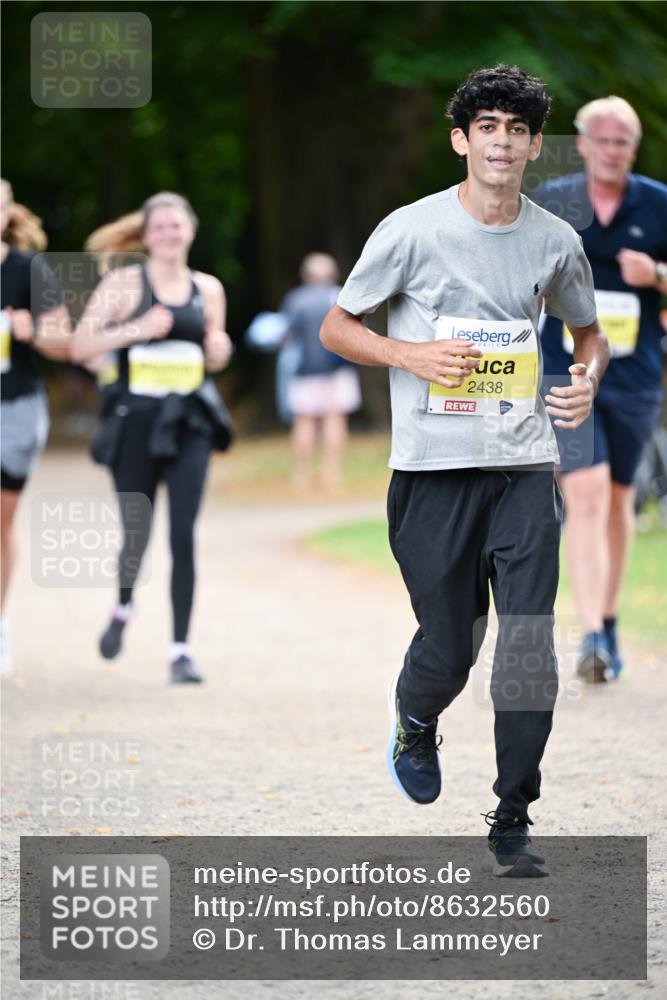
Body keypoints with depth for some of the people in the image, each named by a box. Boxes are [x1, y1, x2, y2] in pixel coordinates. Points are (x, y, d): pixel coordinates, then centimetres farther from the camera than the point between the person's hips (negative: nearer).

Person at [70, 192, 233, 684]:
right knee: (136, 533, 5)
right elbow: (80, 347, -7)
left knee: (183, 534, -8)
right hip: (136, 422, -2)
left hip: (188, 426, 2)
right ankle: (123, 607, 38)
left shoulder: (208, 289, 10)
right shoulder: (125, 283, -2)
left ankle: (181, 649, -5)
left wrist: (219, 349, 0)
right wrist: (135, 329, -18)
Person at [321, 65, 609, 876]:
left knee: (529, 648, -7)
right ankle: (414, 722, 38)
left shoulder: (556, 241, 6)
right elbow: (336, 327, 3)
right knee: (449, 647, 2)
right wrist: (410, 356, -14)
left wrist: (589, 381, 1)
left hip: (525, 469, 2)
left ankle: (512, 819, 3)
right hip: (432, 472, -2)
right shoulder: (411, 230, -4)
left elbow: (589, 331, 23)